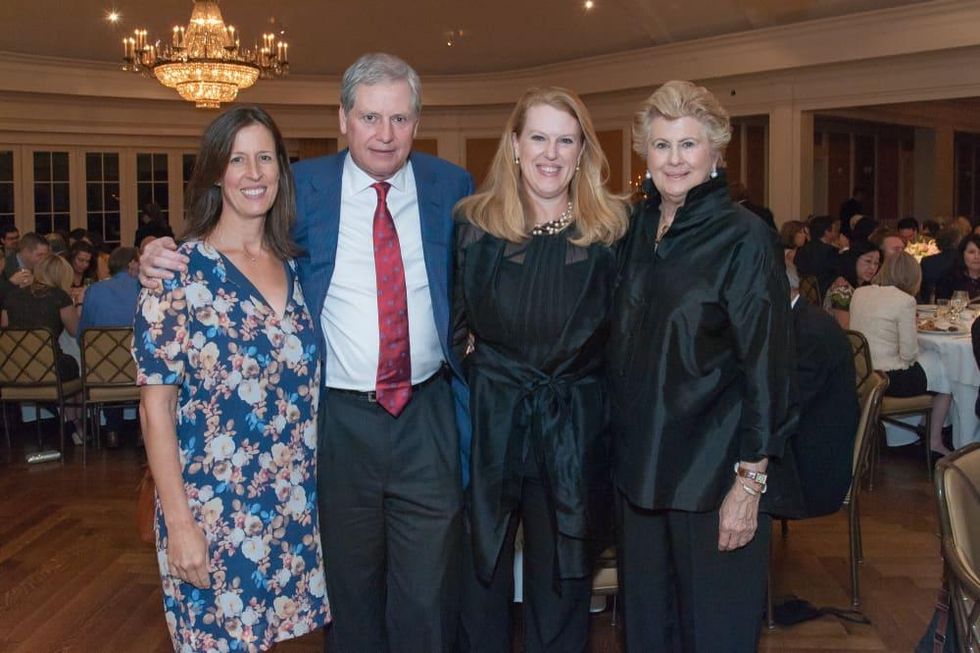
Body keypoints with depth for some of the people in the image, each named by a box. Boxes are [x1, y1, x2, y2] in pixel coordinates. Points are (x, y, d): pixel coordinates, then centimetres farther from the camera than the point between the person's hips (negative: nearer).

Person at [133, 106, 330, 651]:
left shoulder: (295, 265, 5)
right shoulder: (181, 272, -10)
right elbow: (156, 407, -10)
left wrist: (314, 489, 7)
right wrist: (179, 522, -14)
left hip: (295, 507, 4)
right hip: (213, 512, -4)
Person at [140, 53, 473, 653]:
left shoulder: (452, 186, 3)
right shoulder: (303, 187, 0)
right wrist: (161, 258, -11)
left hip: (426, 417, 1)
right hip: (338, 418, 0)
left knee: (430, 593, 8)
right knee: (350, 587, 15)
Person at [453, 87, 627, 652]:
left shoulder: (611, 230, -2)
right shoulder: (476, 224, 0)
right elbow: (455, 326, 8)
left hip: (576, 429, 0)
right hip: (488, 421, 1)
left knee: (563, 583, 12)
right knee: (482, 570, 12)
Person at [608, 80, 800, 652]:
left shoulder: (744, 237, -11)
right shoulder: (638, 229, 6)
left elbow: (767, 366, -13)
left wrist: (750, 483, -16)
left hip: (714, 473, -6)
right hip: (642, 462, 6)